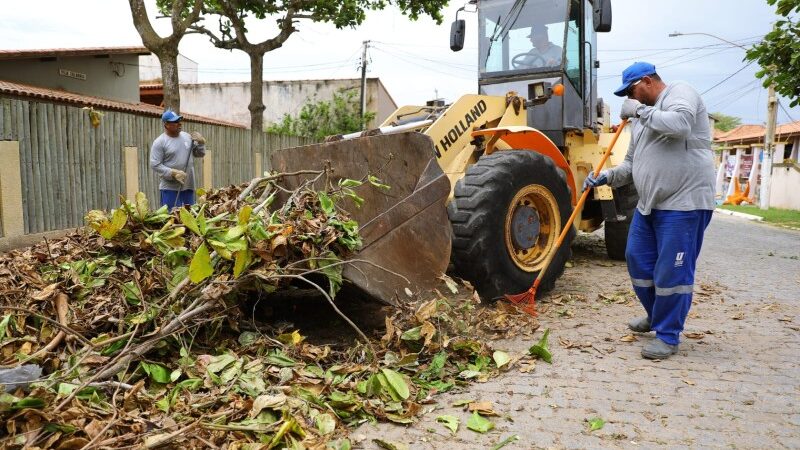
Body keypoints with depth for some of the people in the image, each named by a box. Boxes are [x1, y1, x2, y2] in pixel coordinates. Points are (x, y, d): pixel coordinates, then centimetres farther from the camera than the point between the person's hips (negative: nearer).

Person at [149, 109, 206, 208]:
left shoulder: (187, 136, 9)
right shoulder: (159, 142, -7)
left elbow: (200, 154, 16)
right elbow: (155, 165, -11)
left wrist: (201, 142, -2)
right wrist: (174, 173, -20)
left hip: (188, 186, 5)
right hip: (170, 188, -5)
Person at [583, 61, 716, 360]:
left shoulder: (679, 93, -5)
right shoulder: (643, 118, 19)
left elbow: (680, 124, -28)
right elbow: (632, 164, 20)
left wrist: (640, 111, -16)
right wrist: (606, 176, 3)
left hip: (683, 203, -9)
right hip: (649, 203, 9)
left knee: (672, 271, -4)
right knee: (638, 260, 15)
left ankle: (668, 336, 9)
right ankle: (656, 316, 35)